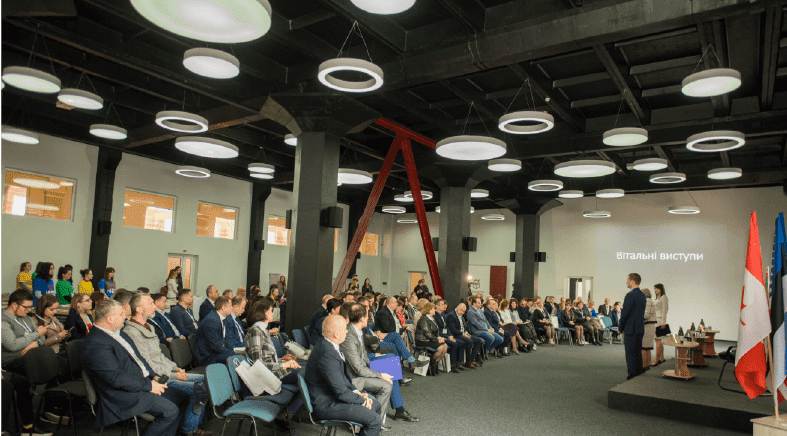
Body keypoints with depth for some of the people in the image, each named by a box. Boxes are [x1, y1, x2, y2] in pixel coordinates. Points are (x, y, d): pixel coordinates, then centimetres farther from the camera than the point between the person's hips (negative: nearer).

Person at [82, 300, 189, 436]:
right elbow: (117, 378, -24)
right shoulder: (95, 344, -19)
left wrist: (154, 376, 4)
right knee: (171, 410, -20)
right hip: (125, 395, -10)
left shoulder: (119, 334, 13)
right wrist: (149, 385, -18)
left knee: (182, 397, 5)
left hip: (144, 382, 10)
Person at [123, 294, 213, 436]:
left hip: (167, 373, 10)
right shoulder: (132, 332, -17)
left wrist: (175, 368, 8)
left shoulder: (147, 328, 17)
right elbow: (147, 367, -19)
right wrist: (174, 375, -15)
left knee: (204, 379, 4)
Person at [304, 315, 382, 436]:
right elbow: (342, 393, -24)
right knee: (375, 421, -16)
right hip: (325, 406, -10)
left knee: (376, 405, 16)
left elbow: (343, 375, 15)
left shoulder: (325, 344, 3)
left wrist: (356, 391, 3)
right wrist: (362, 400, -9)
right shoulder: (328, 355, -29)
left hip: (333, 395, 10)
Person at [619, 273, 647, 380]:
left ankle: (632, 378, -2)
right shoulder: (642, 295, 13)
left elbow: (625, 313, -17)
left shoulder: (630, 295, -16)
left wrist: (621, 327, -3)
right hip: (640, 328, 9)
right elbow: (641, 313, 16)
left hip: (631, 329, -9)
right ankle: (639, 376, 19)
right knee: (638, 353, 13)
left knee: (630, 355, -4)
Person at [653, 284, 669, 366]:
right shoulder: (657, 298, 19)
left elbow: (665, 310, -13)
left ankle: (656, 360, -10)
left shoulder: (664, 297, -7)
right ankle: (661, 358, 14)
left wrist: (663, 322, -17)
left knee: (658, 340, -10)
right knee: (658, 340, 9)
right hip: (656, 320, 9)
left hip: (660, 321, -9)